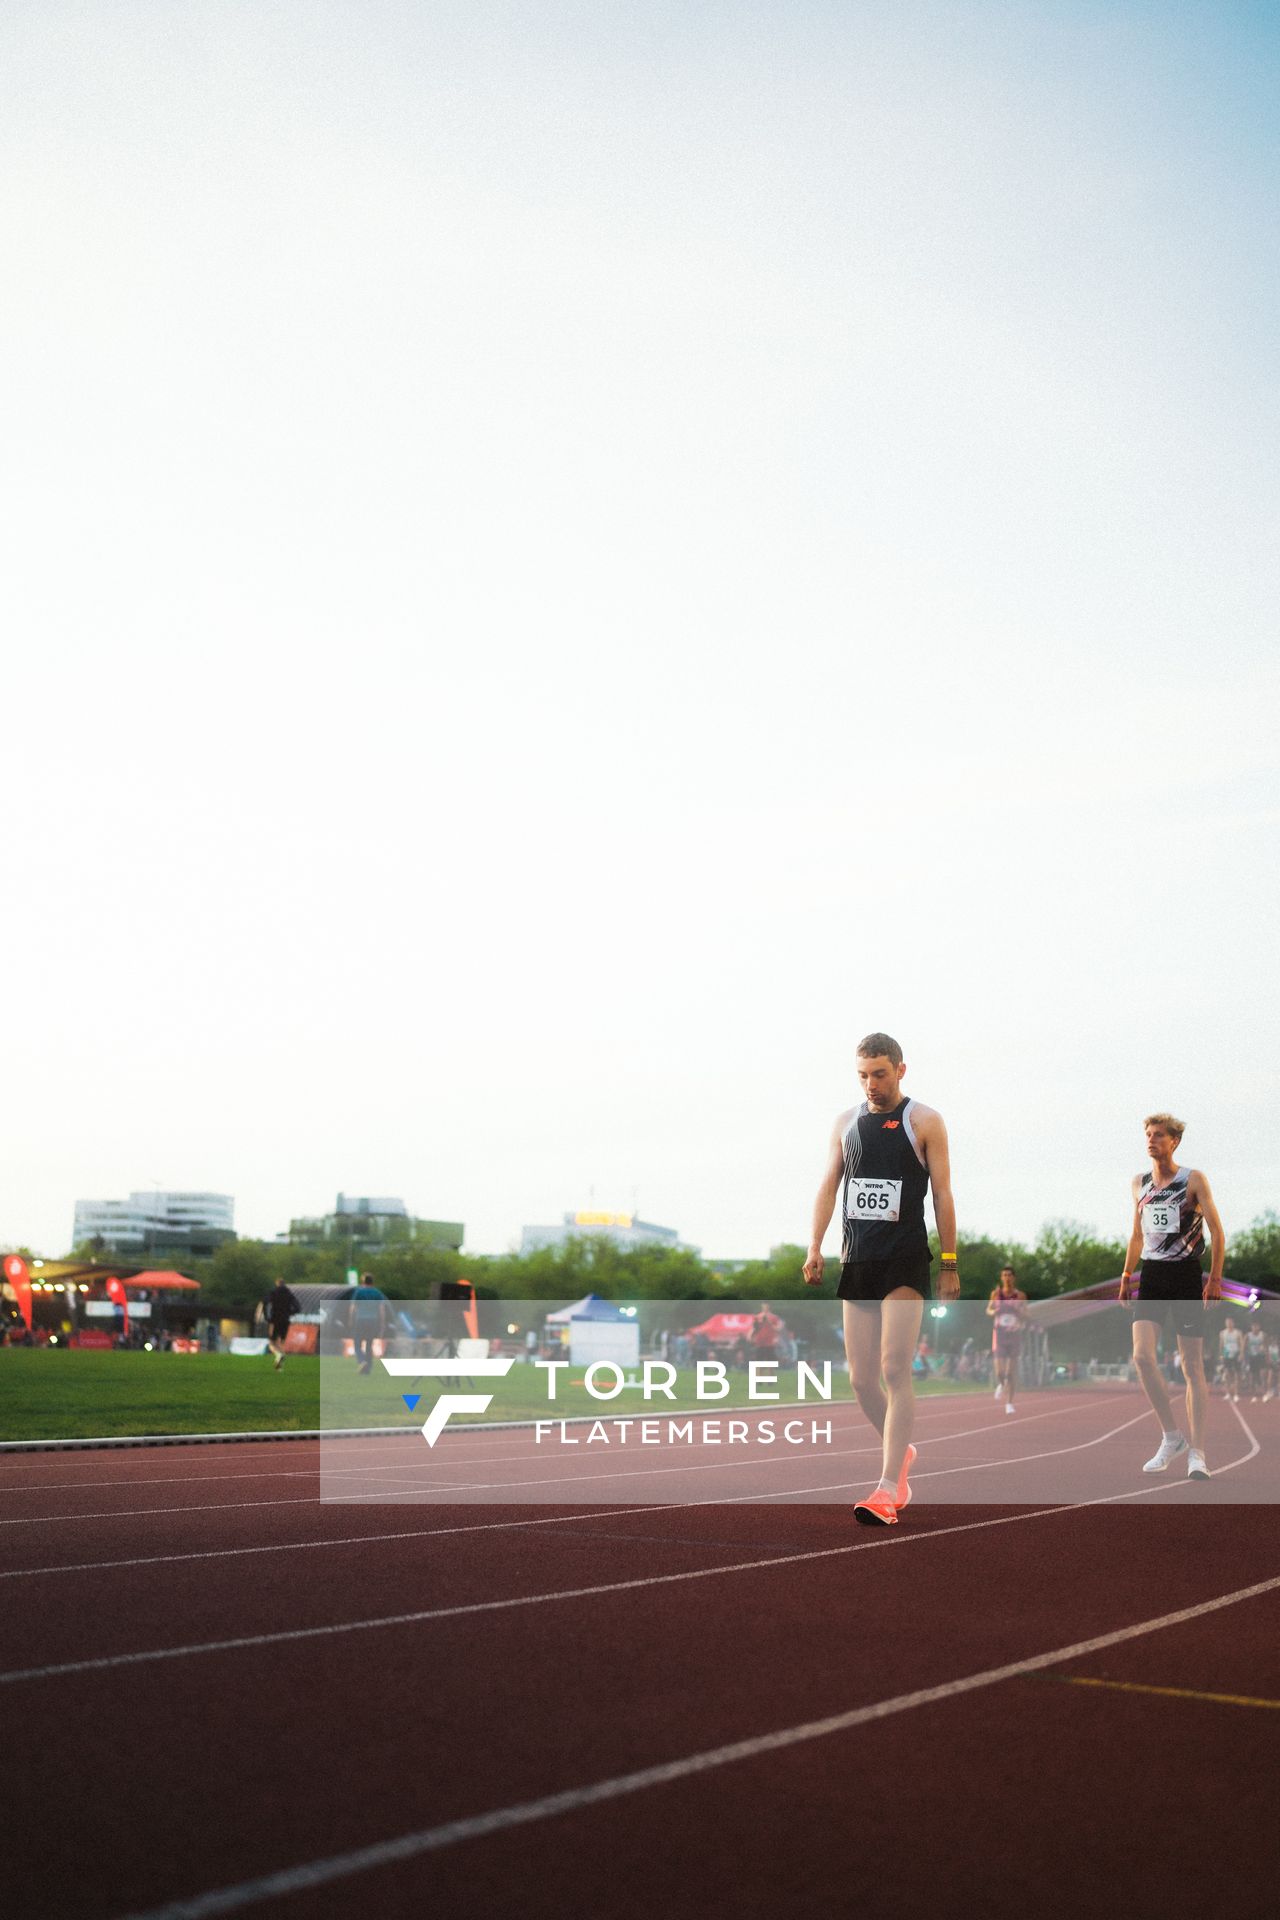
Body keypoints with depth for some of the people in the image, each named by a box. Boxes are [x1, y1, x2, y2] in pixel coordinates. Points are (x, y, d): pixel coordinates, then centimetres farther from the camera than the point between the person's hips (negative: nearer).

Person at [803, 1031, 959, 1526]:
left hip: (905, 1262, -5)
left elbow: (942, 1194, 0)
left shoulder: (924, 1121, 0)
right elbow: (828, 1185, 10)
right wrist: (814, 1247, -2)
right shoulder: (846, 1122, 13)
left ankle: (888, 1489, -14)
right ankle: (901, 1453, 29)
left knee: (894, 1370, -13)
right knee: (861, 1378, 6)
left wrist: (950, 1264, -4)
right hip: (856, 1262, 5)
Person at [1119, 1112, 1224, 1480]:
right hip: (1151, 1275, 4)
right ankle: (1171, 1436, 2)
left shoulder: (1194, 1180, -3)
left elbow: (1217, 1232, -3)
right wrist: (1127, 1275, 15)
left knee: (1192, 1366, -2)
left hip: (1187, 1274, -4)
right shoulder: (1139, 1183, 11)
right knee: (1142, 1356, -13)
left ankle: (1196, 1453, 3)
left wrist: (1215, 1280, -10)